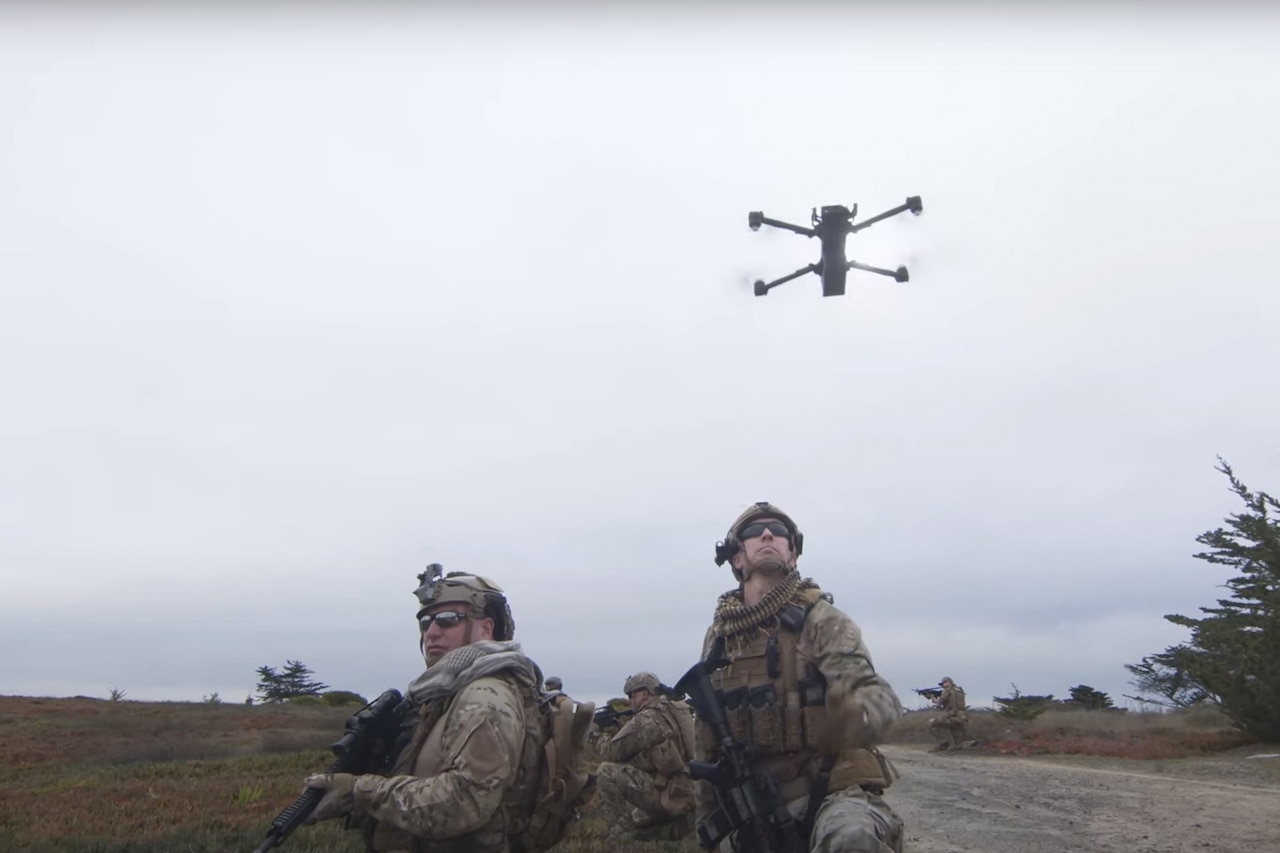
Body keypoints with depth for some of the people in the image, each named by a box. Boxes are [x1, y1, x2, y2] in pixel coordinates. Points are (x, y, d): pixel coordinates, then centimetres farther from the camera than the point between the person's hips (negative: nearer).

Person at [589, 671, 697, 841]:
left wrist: (596, 734, 9)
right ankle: (674, 827, 17)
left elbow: (613, 752, -8)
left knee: (606, 772, -7)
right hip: (691, 794, 9)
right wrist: (618, 726, 14)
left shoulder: (647, 719, -12)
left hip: (671, 795, -9)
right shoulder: (676, 711, 13)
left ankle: (626, 830, -1)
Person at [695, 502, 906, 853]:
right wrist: (708, 810, 18)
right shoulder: (719, 635, 7)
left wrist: (856, 713, -42)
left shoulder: (821, 619, -7)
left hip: (831, 789, -5)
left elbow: (880, 696, -19)